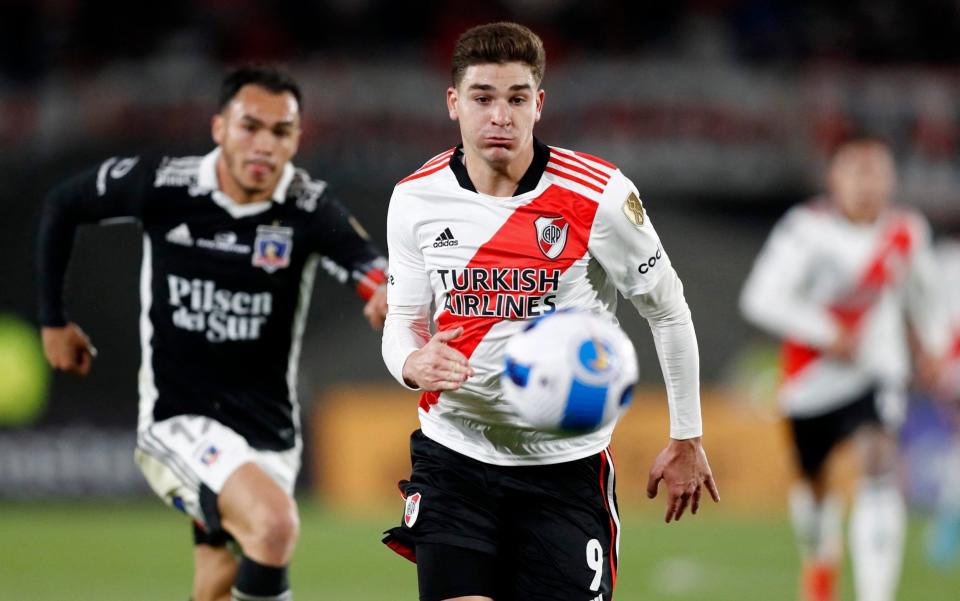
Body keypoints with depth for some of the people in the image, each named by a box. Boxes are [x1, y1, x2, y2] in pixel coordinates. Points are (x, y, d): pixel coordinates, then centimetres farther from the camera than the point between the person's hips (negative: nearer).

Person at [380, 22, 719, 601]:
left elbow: (668, 310, 1)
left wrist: (686, 438, 5)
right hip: (454, 454, 2)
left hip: (567, 465, -2)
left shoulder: (599, 195, -11)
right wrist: (412, 364, -17)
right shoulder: (416, 200, -2)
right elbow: (402, 320, 8)